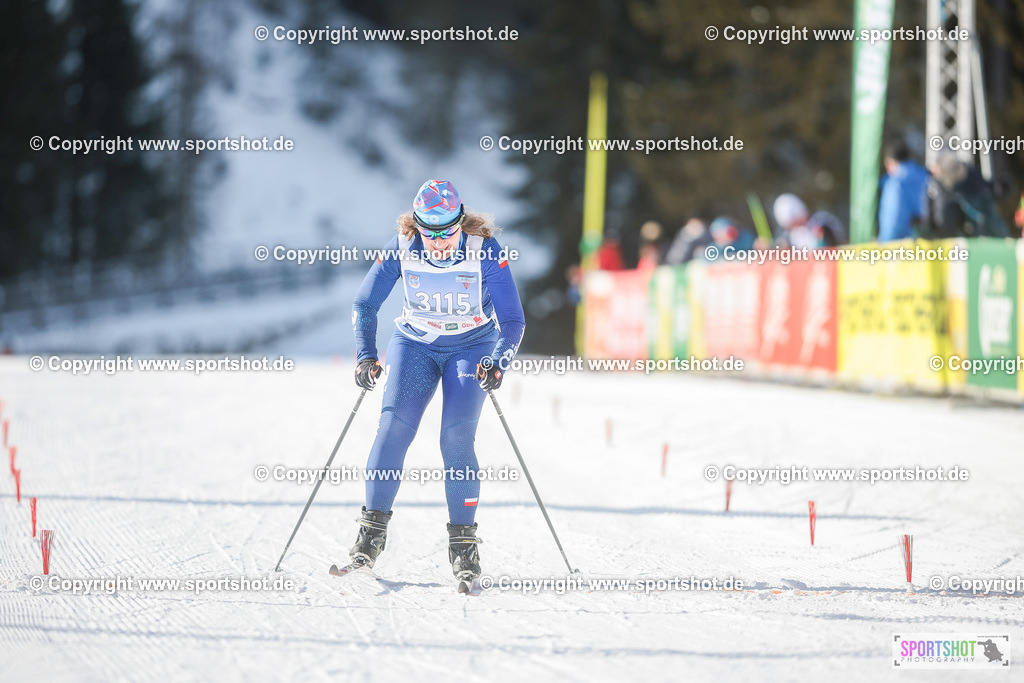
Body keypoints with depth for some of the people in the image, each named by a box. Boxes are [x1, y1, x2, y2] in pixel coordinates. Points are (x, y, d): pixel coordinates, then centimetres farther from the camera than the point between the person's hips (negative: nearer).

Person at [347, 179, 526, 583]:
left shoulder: (485, 251, -23)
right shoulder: (402, 248, -18)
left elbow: (513, 321, -21)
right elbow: (364, 304, -5)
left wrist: (497, 362, -38)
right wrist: (365, 356, -18)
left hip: (471, 348, -2)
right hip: (415, 343, 2)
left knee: (456, 437, -18)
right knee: (394, 425, -17)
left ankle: (463, 541, -7)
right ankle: (373, 528, -5)